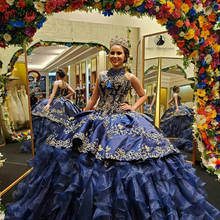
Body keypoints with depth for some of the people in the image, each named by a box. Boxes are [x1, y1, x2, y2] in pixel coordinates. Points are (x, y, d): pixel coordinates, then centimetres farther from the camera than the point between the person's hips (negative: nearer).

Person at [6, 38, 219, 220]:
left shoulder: (130, 77, 2)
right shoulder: (101, 75, 10)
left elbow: (143, 95, 15)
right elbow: (93, 99, 15)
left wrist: (132, 108, -1)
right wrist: (82, 119, 13)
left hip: (123, 122, -3)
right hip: (97, 121, 4)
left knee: (121, 159, -6)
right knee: (89, 160, 2)